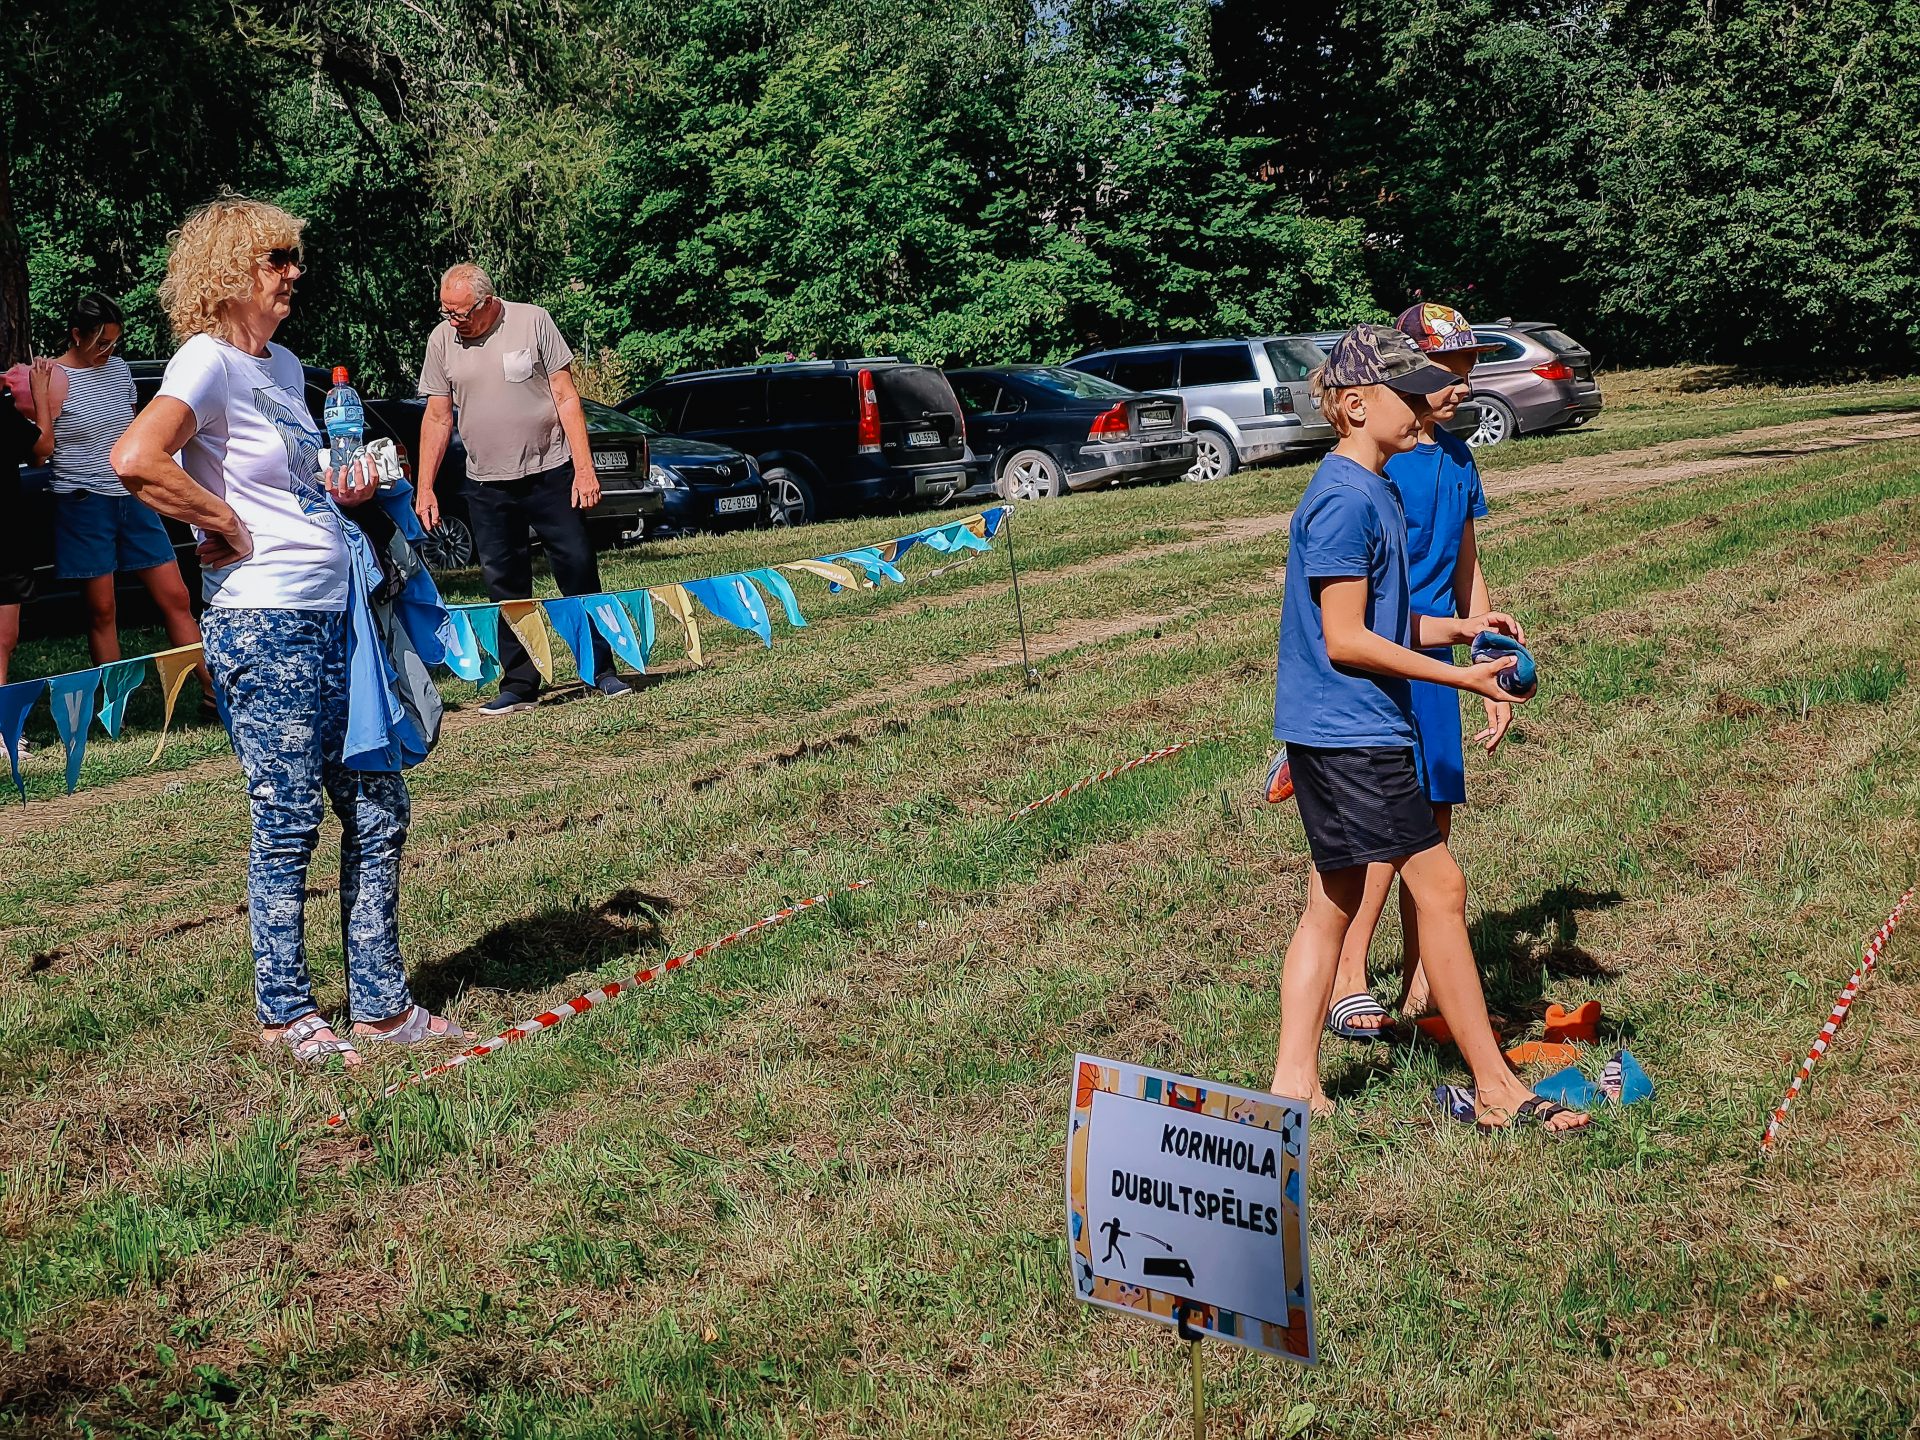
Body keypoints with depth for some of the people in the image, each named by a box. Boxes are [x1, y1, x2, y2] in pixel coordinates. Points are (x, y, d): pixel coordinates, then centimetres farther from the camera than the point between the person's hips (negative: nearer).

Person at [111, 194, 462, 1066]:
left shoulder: (283, 365, 16)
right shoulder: (208, 360, -10)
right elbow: (135, 461, -28)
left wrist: (341, 491, 11)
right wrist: (227, 528, -17)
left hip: (333, 618, 9)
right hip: (264, 625, -9)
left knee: (378, 808, 10)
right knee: (289, 824, 0)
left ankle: (380, 1005, 19)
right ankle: (285, 1012, 15)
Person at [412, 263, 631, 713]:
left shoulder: (532, 322, -5)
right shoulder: (442, 340, 3)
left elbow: (567, 398, -4)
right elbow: (437, 418, 8)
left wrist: (584, 469, -10)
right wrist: (424, 488, 3)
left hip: (552, 474, -2)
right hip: (486, 486, 3)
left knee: (579, 570, 0)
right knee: (505, 587, 3)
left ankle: (602, 671, 11)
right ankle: (518, 685, 9)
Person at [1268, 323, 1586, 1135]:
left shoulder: (1373, 491, 14)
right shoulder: (1346, 499, -17)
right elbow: (1345, 640, -19)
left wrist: (1459, 628, 9)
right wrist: (1457, 677, -16)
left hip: (1334, 733, 10)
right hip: (1350, 731, -10)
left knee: (1332, 902, 12)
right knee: (1438, 887, -4)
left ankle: (1294, 1084, 17)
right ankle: (1495, 1088, 6)